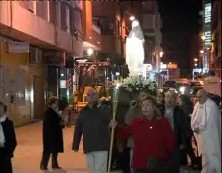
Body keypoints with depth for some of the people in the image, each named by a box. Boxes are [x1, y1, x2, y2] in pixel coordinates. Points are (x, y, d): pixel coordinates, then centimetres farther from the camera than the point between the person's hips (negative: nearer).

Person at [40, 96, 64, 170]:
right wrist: (60, 124, -17)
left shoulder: (55, 111, 12)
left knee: (55, 149, 14)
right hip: (50, 134, -9)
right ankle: (43, 165, 5)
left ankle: (55, 165, 23)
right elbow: (50, 124, -22)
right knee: (48, 150, -3)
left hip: (55, 134, 9)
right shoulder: (48, 112, -17)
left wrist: (61, 123, -5)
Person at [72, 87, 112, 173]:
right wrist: (75, 145, 10)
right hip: (88, 147, 5)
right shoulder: (83, 111, 12)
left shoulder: (104, 108, 0)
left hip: (101, 146, -5)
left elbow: (108, 118, -21)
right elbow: (78, 129, 13)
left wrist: (99, 107, -22)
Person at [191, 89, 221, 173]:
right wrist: (194, 127, -8)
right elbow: (194, 117, 7)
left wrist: (199, 128, -15)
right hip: (200, 134, 7)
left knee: (210, 153, -1)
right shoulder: (197, 104, 7)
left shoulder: (211, 105, -16)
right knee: (205, 153, 15)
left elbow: (209, 121, -20)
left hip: (209, 134, -7)